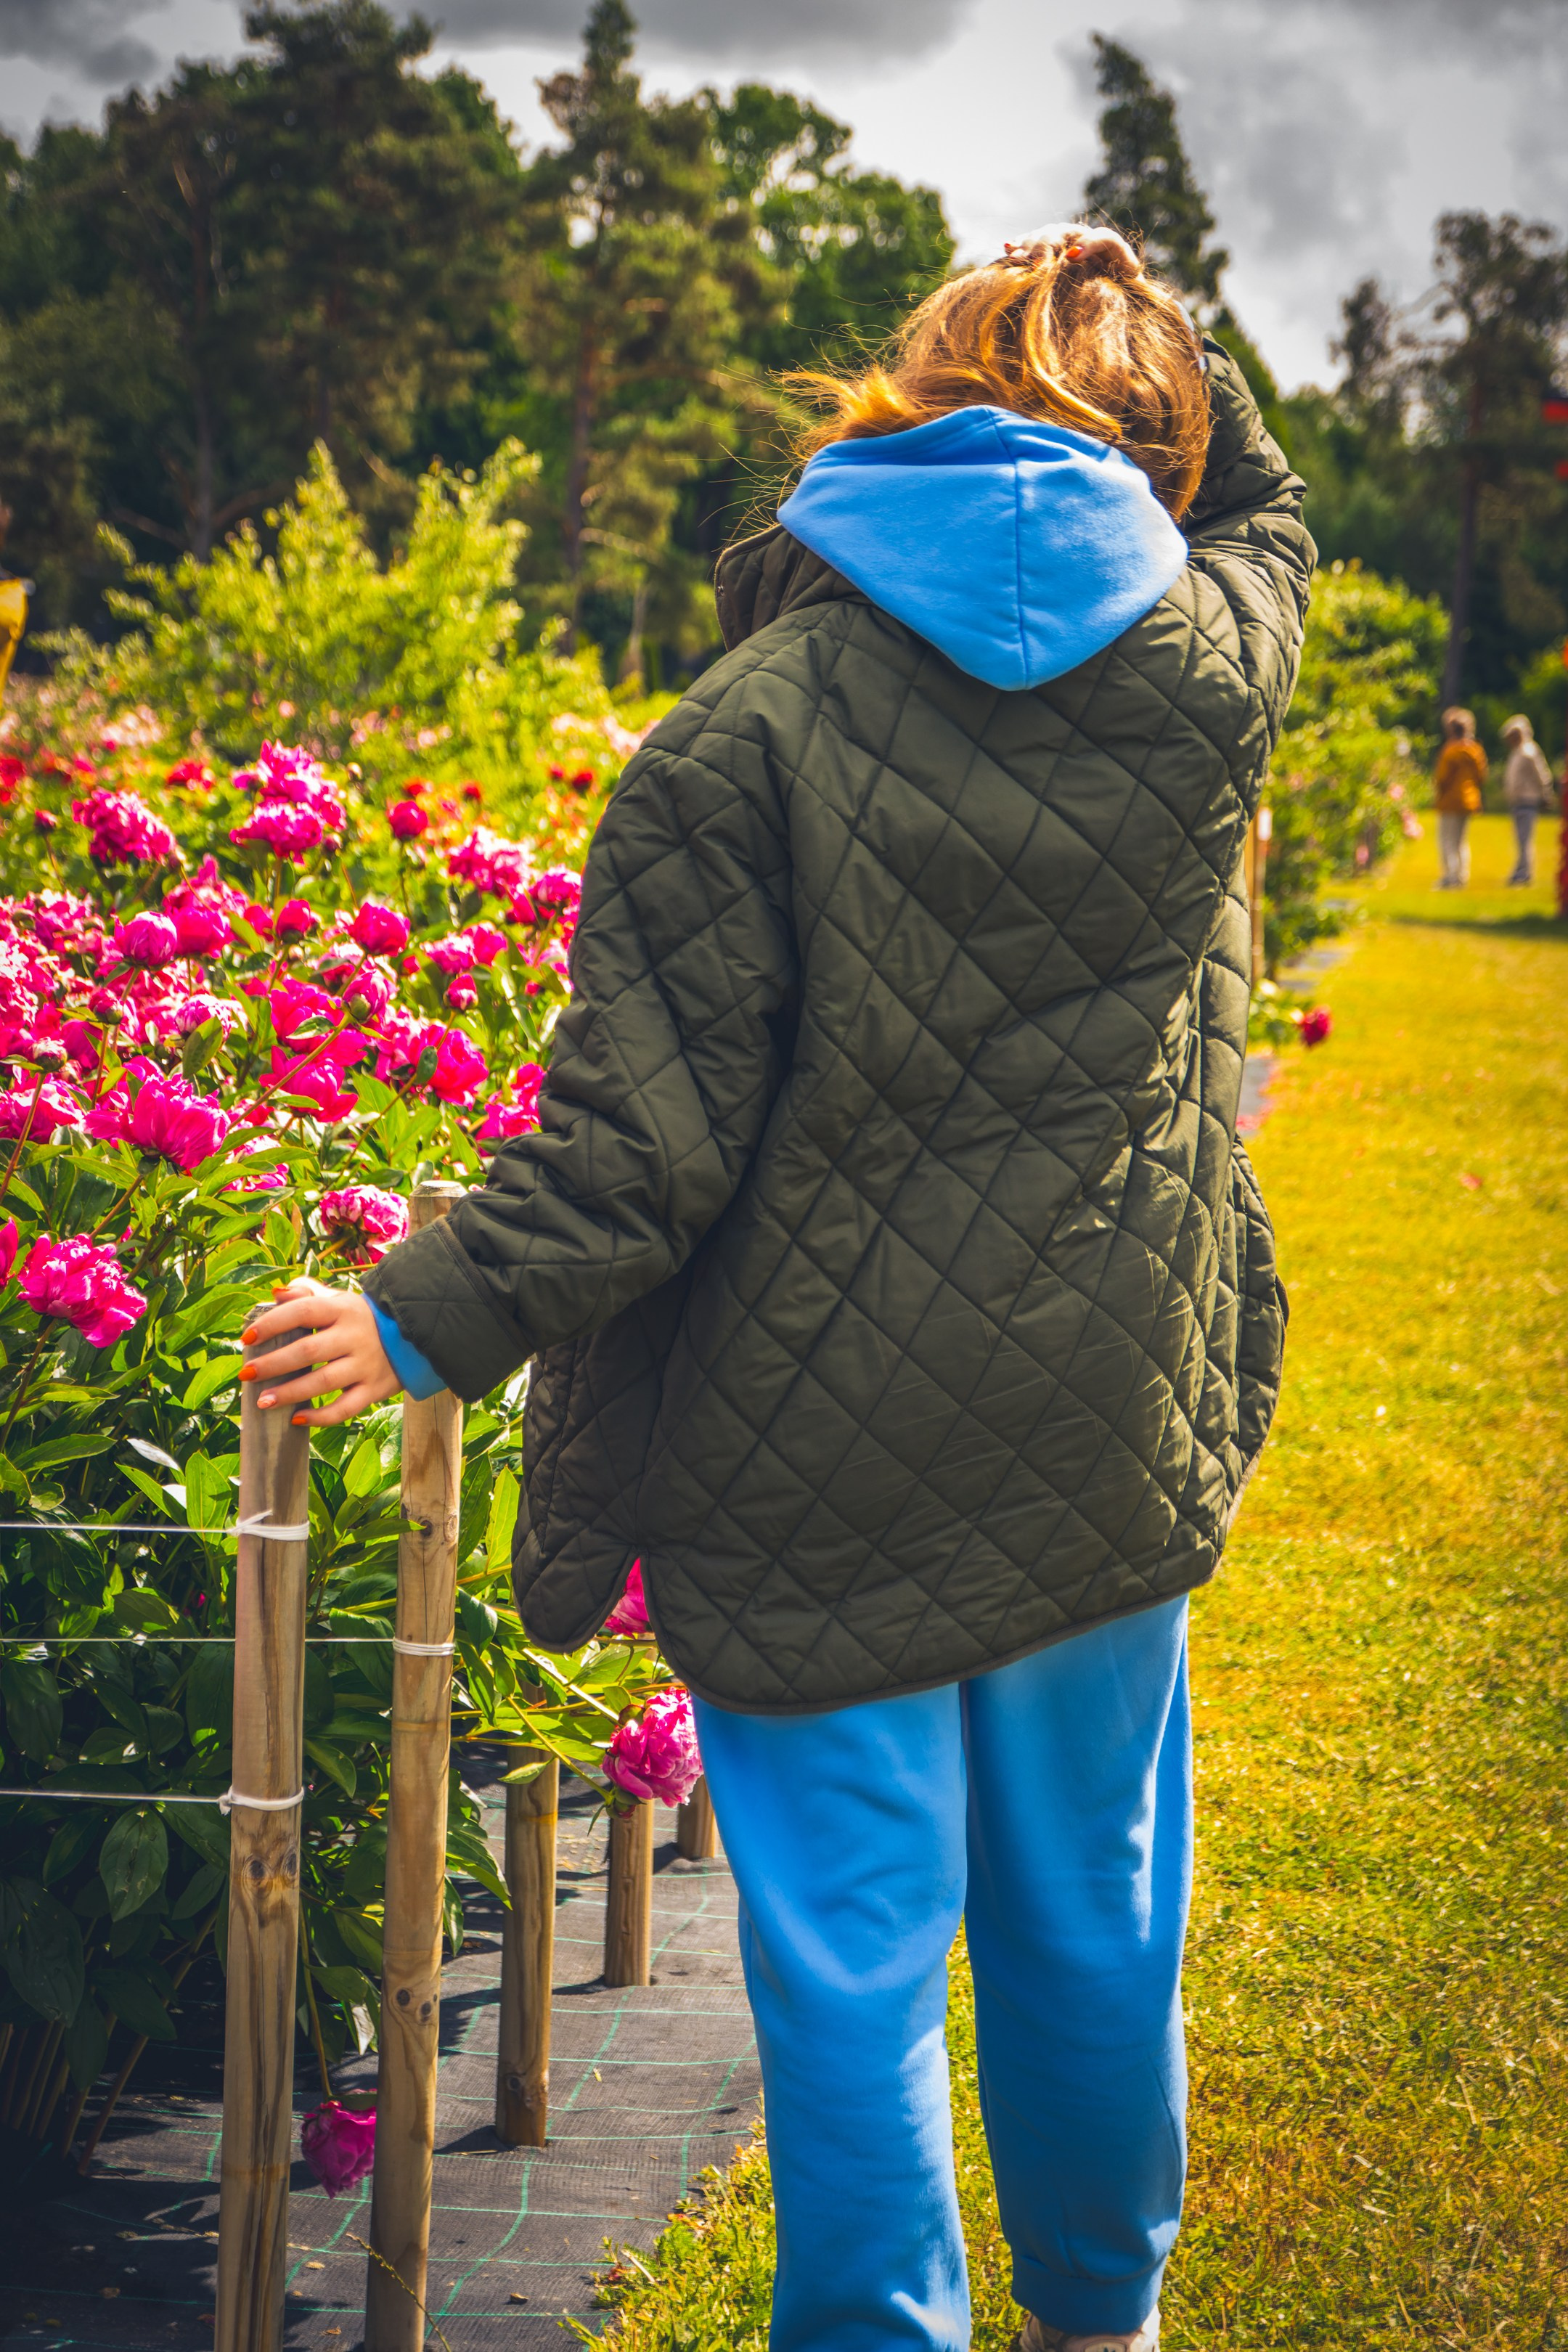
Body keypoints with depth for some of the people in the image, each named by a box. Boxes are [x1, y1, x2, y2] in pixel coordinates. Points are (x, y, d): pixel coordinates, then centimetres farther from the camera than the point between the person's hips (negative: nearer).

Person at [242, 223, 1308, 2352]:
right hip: (1113, 1434, 4)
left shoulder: (762, 717, -10)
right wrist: (1142, 332, 20)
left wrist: (434, 1321, -9)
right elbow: (1265, 512, 24)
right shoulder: (1210, 662, -2)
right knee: (1090, 1915, 20)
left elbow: (650, 1128, -14)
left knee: (851, 1956, 7)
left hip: (824, 1456, -4)